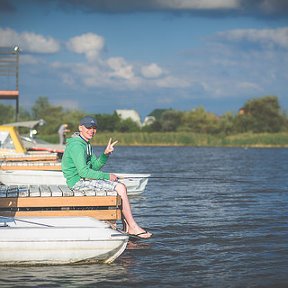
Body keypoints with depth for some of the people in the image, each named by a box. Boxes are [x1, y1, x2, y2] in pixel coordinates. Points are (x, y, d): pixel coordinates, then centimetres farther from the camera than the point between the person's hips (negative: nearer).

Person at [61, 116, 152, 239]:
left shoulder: (86, 144, 16)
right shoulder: (76, 145, -18)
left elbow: (95, 166, 16)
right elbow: (83, 171, -25)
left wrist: (105, 154, -2)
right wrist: (107, 176, -18)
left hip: (84, 179, 11)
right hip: (78, 182, -11)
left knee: (121, 186, 8)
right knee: (121, 188, -15)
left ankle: (127, 227, 1)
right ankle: (134, 227, -8)